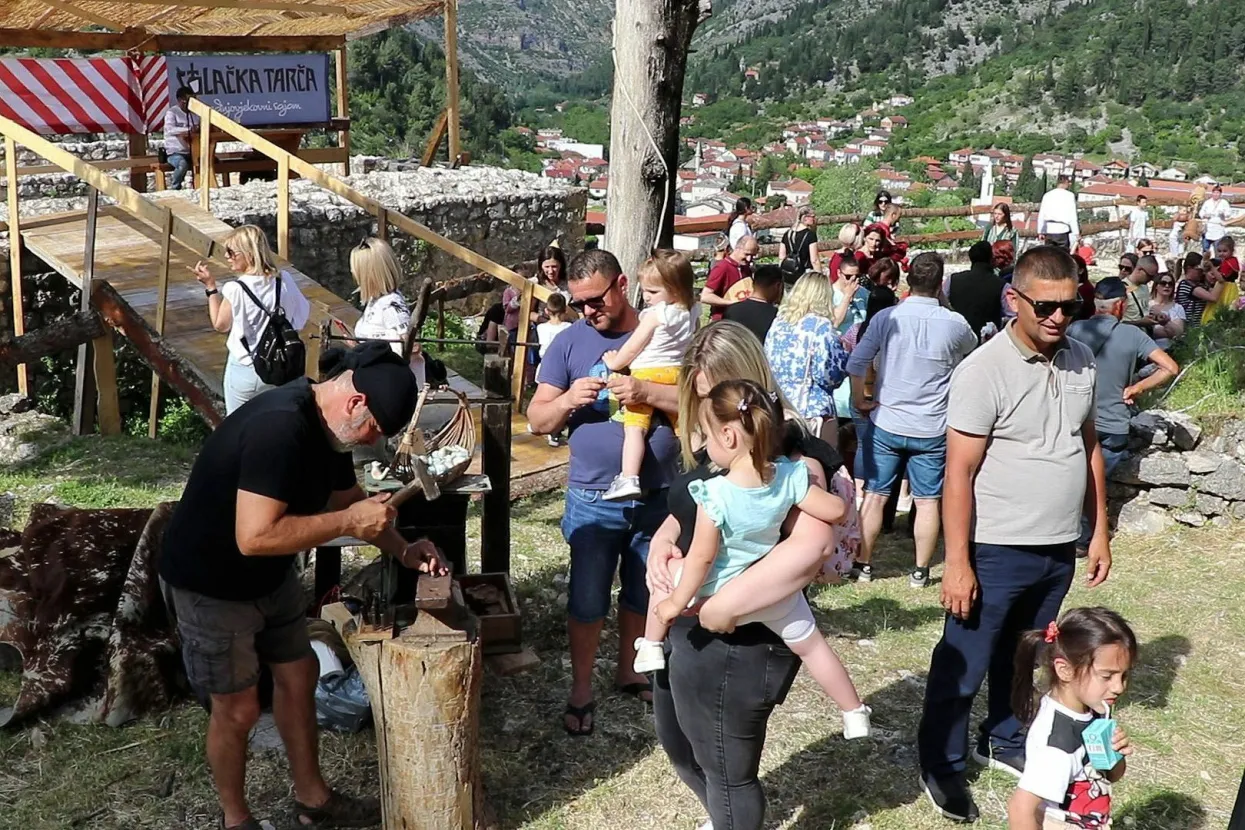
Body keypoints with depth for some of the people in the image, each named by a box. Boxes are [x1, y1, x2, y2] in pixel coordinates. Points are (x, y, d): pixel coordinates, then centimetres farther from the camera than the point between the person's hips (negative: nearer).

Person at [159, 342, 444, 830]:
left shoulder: (328, 425, -5)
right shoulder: (279, 428, -34)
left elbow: (349, 498, 11)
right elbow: (254, 537, -39)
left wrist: (402, 550, -1)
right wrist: (347, 522, -31)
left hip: (270, 577, 9)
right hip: (209, 585, -9)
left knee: (298, 678, 16)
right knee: (237, 709, 4)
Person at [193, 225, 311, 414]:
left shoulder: (235, 289, -19)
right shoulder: (284, 280, -8)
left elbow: (220, 325, -3)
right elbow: (301, 315, 4)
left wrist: (210, 286, -1)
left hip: (244, 370, -4)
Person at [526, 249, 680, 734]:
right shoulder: (570, 342, -1)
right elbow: (537, 420, 0)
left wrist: (647, 393, -26)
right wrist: (567, 401, -21)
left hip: (658, 497, 1)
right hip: (593, 500, -1)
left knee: (643, 595, 18)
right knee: (587, 602, 8)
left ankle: (629, 671, 39)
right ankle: (581, 691, 26)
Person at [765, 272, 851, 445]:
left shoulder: (778, 322, 7)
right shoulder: (820, 325, -11)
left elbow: (767, 364, 12)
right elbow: (830, 375, -14)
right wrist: (844, 354, 3)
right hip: (812, 412, -6)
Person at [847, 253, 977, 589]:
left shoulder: (886, 318, -8)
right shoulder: (955, 324, -8)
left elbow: (856, 363, -11)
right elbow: (973, 347, 15)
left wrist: (858, 399, 1)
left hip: (886, 423, 1)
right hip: (932, 429, 0)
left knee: (875, 495, 10)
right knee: (927, 501, 9)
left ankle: (863, 564, 18)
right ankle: (920, 571, 16)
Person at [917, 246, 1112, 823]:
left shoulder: (1082, 360, 3)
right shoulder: (984, 371, -17)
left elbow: (1089, 447, 14)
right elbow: (958, 472, -16)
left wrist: (1099, 532, 13)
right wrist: (957, 563, -17)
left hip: (1059, 551, 6)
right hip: (997, 551, -6)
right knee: (964, 664, 7)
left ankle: (1003, 742, 42)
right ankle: (941, 764, 24)